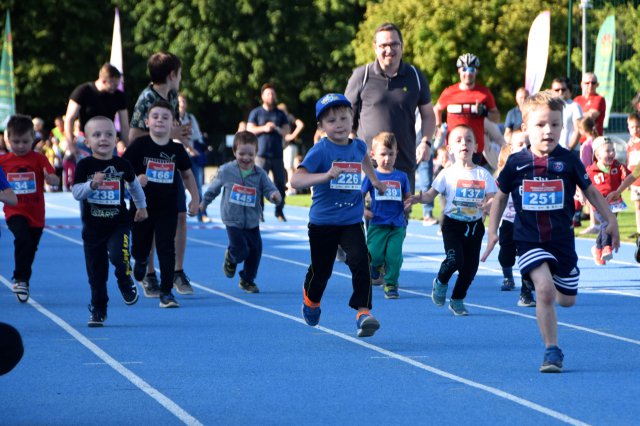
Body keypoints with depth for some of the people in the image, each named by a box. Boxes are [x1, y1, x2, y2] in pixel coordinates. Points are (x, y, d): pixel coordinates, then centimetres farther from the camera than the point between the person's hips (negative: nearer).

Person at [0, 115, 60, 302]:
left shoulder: (39, 159, -3)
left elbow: (55, 180, -15)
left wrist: (50, 178, -37)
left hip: (36, 214, 1)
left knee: (30, 249, 12)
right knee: (23, 239, -26)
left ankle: (23, 281, 32)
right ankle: (20, 278, -16)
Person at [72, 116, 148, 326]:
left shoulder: (122, 164, -2)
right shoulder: (84, 166, -7)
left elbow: (134, 184, 16)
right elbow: (76, 193, -11)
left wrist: (141, 206, 26)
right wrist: (92, 184, -28)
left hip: (118, 223, -1)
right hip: (93, 227, 1)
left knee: (118, 256, -27)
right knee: (96, 272, 7)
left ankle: (125, 281, 6)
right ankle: (98, 311, 22)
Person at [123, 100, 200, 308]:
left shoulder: (177, 149, 0)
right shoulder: (139, 145, -8)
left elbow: (187, 174, 14)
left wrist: (195, 198, 8)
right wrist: (135, 180, -26)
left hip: (168, 208, 1)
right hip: (142, 206, -1)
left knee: (167, 249, -4)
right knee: (139, 249, 12)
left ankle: (166, 292, 2)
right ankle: (141, 261, 48)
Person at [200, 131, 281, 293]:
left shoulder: (259, 174, -4)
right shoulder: (226, 171, -5)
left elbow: (269, 189, -9)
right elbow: (214, 188, 10)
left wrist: (274, 195, -33)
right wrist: (204, 203, 21)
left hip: (252, 221, 3)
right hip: (233, 220, -3)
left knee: (255, 252, 5)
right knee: (241, 250, -13)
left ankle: (247, 280, 26)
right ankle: (231, 258, 24)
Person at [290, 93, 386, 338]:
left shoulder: (358, 146, 3)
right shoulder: (320, 151, -15)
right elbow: (296, 180, -30)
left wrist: (374, 180, 32)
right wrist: (325, 176, -42)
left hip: (352, 222, 3)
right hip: (322, 223, -3)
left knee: (360, 261, -19)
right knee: (321, 270, 12)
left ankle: (363, 312, -19)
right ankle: (310, 299, 44)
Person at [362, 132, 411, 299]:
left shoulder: (401, 177, 7)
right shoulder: (371, 176, 1)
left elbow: (407, 197, 15)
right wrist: (364, 210, -10)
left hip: (397, 224, 1)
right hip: (377, 224, -1)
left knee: (394, 255, -6)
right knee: (375, 255, -8)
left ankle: (391, 284, 8)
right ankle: (375, 272, 26)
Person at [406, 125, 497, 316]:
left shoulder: (483, 174, 1)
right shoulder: (448, 174, -3)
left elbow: (492, 198, -2)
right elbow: (431, 194, -3)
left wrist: (489, 204, -25)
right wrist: (419, 198, -23)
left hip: (475, 225, 3)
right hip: (452, 223, -3)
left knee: (471, 265, 4)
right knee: (455, 260, -19)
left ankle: (457, 300, 24)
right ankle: (441, 282, 13)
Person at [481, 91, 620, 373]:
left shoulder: (568, 161, -4)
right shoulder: (516, 164, -5)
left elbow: (591, 192, 9)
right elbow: (500, 197, 9)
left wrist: (610, 221, 7)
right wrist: (492, 231, 4)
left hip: (562, 240, 2)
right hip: (529, 241, -2)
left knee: (567, 300, 11)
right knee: (545, 291, -22)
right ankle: (552, 351, -11)